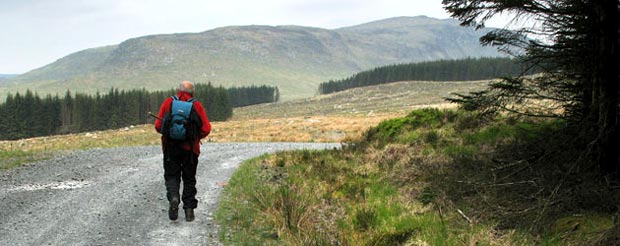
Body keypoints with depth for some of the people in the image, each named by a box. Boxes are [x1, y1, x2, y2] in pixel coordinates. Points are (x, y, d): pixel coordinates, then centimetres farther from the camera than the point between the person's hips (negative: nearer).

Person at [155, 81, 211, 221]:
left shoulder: (168, 102, 1)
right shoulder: (197, 106, 0)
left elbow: (158, 126, -1)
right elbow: (206, 128, -5)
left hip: (170, 147, 0)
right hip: (190, 149, 0)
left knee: (171, 176, 10)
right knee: (189, 179, 12)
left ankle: (173, 198, -17)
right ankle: (189, 209, 10)